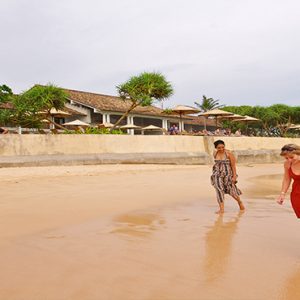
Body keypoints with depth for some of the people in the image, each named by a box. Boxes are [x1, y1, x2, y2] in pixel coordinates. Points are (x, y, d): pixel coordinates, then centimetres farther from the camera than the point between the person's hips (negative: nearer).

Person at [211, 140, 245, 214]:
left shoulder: (229, 153, -11)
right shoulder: (215, 154, 4)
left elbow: (233, 165, -10)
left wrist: (234, 176, -14)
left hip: (228, 174, -4)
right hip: (218, 174, 4)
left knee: (231, 190, 6)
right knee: (219, 190, -8)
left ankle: (240, 202, 35)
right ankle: (221, 209, -5)